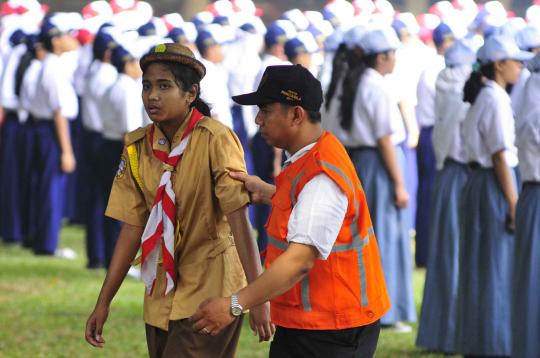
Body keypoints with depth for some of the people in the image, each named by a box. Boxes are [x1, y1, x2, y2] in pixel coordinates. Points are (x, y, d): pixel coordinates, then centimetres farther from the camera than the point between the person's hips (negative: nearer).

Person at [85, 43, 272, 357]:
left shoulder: (215, 140, -15)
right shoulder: (138, 146, 2)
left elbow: (239, 219, -21)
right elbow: (132, 228, 6)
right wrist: (104, 303, 4)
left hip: (209, 287, -6)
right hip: (162, 293, 6)